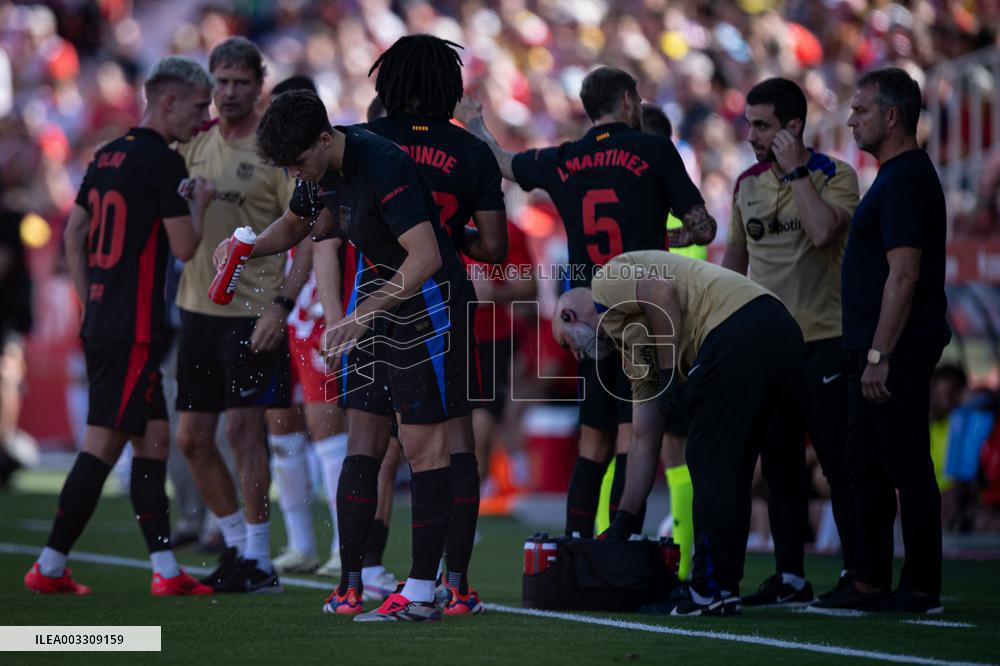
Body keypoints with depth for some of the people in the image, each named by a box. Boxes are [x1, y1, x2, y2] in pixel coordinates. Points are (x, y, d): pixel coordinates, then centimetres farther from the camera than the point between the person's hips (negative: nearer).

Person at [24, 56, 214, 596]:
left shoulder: (107, 157, 13)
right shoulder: (162, 162, -12)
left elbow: (73, 233, 18)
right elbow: (184, 247, -11)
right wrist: (201, 204, 6)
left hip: (100, 324, 9)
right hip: (132, 332, -9)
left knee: (154, 439, 12)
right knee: (102, 447, -6)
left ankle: (166, 570, 12)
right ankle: (50, 567, -5)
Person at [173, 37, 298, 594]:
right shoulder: (197, 145, 10)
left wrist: (282, 305, -18)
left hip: (253, 311, -6)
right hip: (198, 306, 6)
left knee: (244, 427, -8)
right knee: (192, 437, 8)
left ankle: (259, 562, 0)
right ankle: (238, 546, 23)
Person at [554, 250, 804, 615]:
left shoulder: (606, 283, 13)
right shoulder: (634, 342, 34)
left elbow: (662, 291, -11)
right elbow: (645, 441, 33)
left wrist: (669, 376, -6)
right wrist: (624, 520, 33)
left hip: (738, 326, -10)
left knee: (709, 459, -3)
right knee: (730, 466, 16)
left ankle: (711, 592, 0)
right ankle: (724, 587, 18)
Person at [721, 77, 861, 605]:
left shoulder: (835, 177, -5)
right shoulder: (747, 184, 11)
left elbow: (822, 231, -24)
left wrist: (794, 170, -15)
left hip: (822, 340, -5)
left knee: (839, 462, -3)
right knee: (779, 465, 7)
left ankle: (857, 572, 3)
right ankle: (789, 577, 12)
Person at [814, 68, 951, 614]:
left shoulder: (905, 181, -15)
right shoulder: (897, 176, 18)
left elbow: (904, 274, -21)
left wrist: (880, 355, -23)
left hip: (897, 351, -11)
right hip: (872, 349, 11)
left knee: (906, 466, -7)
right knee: (867, 465, 12)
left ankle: (921, 588, -4)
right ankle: (870, 582, 17)